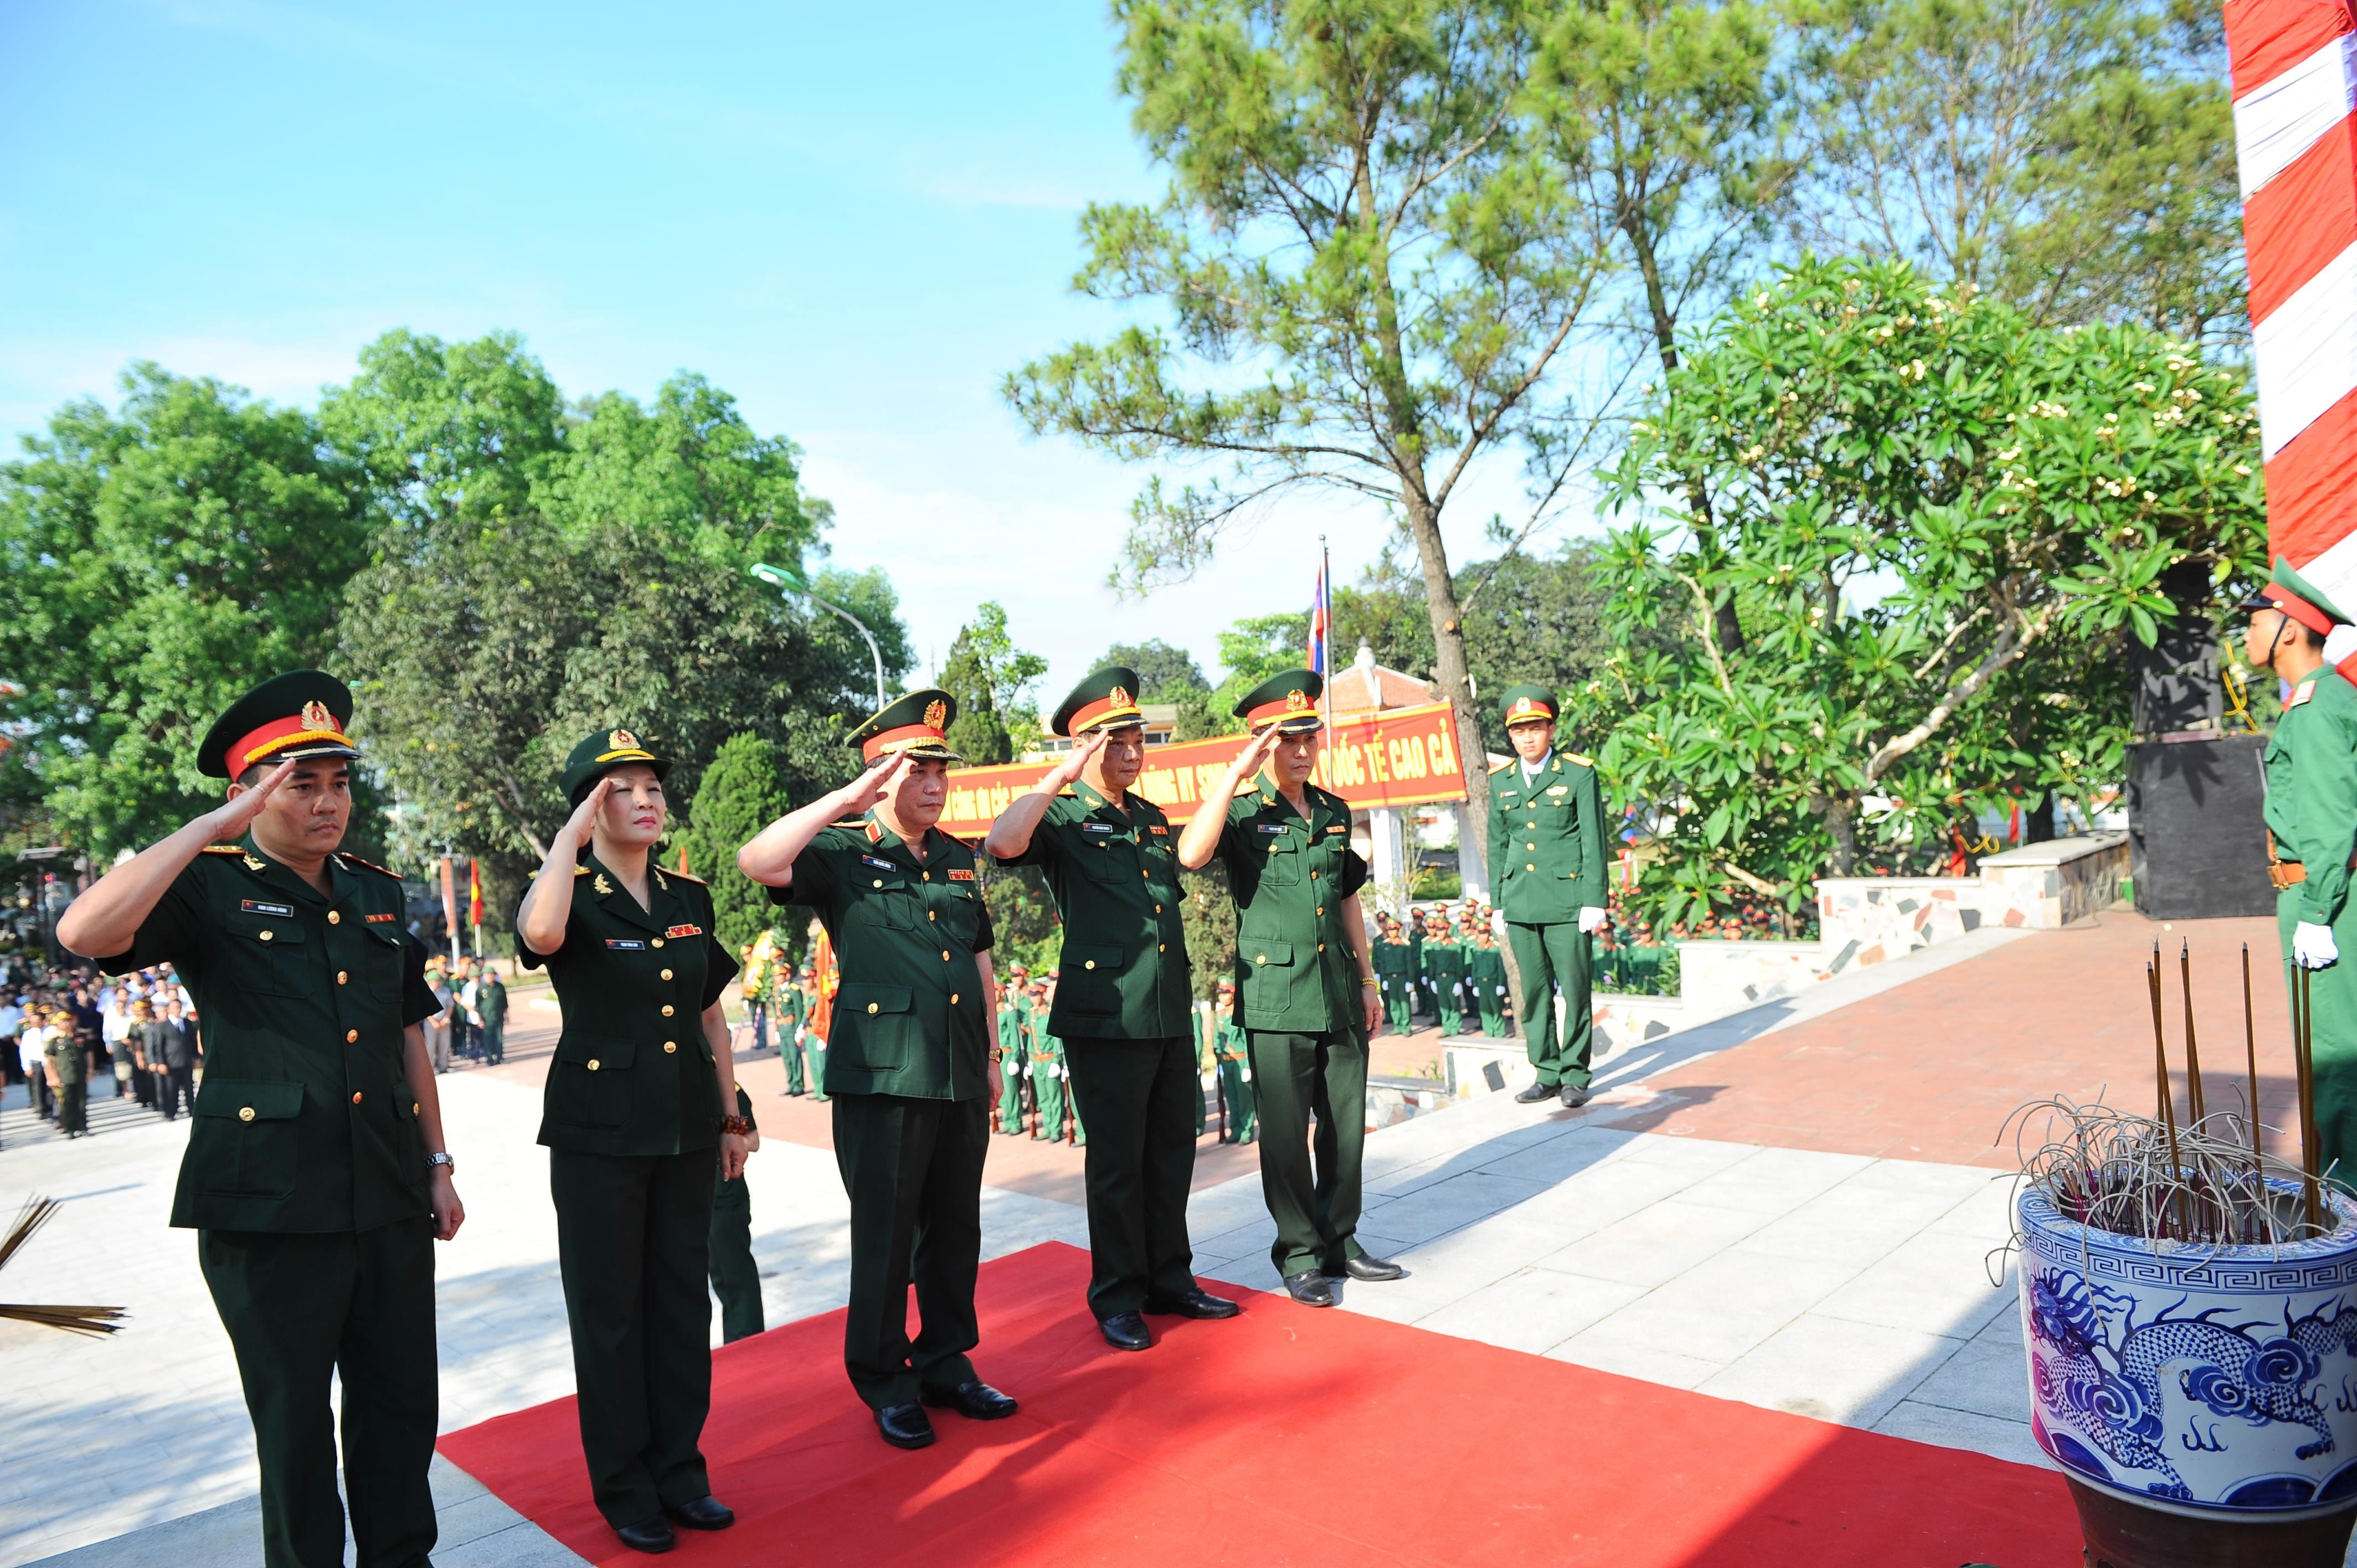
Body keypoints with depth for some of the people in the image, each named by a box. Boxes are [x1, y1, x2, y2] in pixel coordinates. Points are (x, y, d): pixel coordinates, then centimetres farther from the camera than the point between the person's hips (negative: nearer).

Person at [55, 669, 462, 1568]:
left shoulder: (377, 894, 11)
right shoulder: (208, 889, -5)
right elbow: (85, 932, -26)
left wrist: (438, 1166, 14)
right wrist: (215, 828, -23)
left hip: (391, 1201, 5)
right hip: (271, 1205, -5)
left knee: (403, 1402, 14)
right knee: (294, 1420, 10)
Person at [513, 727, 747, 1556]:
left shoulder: (690, 897, 6)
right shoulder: (571, 896, -7)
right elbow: (539, 935, -34)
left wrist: (733, 1117, 12)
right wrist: (570, 835, -22)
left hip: (685, 1129, 4)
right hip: (600, 1133, -4)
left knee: (683, 1300, 12)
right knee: (610, 1308, 7)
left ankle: (680, 1472, 27)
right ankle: (625, 1489, 22)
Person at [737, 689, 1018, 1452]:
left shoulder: (960, 860, 14)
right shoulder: (841, 855, -4)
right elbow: (757, 861, -23)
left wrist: (990, 1055, 18)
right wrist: (847, 801, -22)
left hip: (960, 1076, 6)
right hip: (881, 1075, -6)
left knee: (955, 1230, 14)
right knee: (885, 1236, 4)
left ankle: (946, 1363, 30)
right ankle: (885, 1385, 21)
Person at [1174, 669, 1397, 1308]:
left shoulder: (1335, 812, 11)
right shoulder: (1242, 813, -6)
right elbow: (1191, 855, -28)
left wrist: (1367, 981, 19)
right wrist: (1237, 772, -25)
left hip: (1339, 996, 5)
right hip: (1276, 998, -5)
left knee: (1347, 1125, 12)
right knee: (1286, 1134, 3)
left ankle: (1339, 1240, 29)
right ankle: (1298, 1254, 19)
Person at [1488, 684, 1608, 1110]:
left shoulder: (1578, 773, -1)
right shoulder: (1500, 780, 10)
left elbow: (1594, 841, -3)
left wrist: (1594, 902, -8)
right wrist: (1498, 903, 13)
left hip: (1566, 903, -4)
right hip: (1521, 905, 4)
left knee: (1575, 991, 0)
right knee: (1533, 992, 7)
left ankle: (1575, 1075, 12)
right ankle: (1548, 1073, 18)